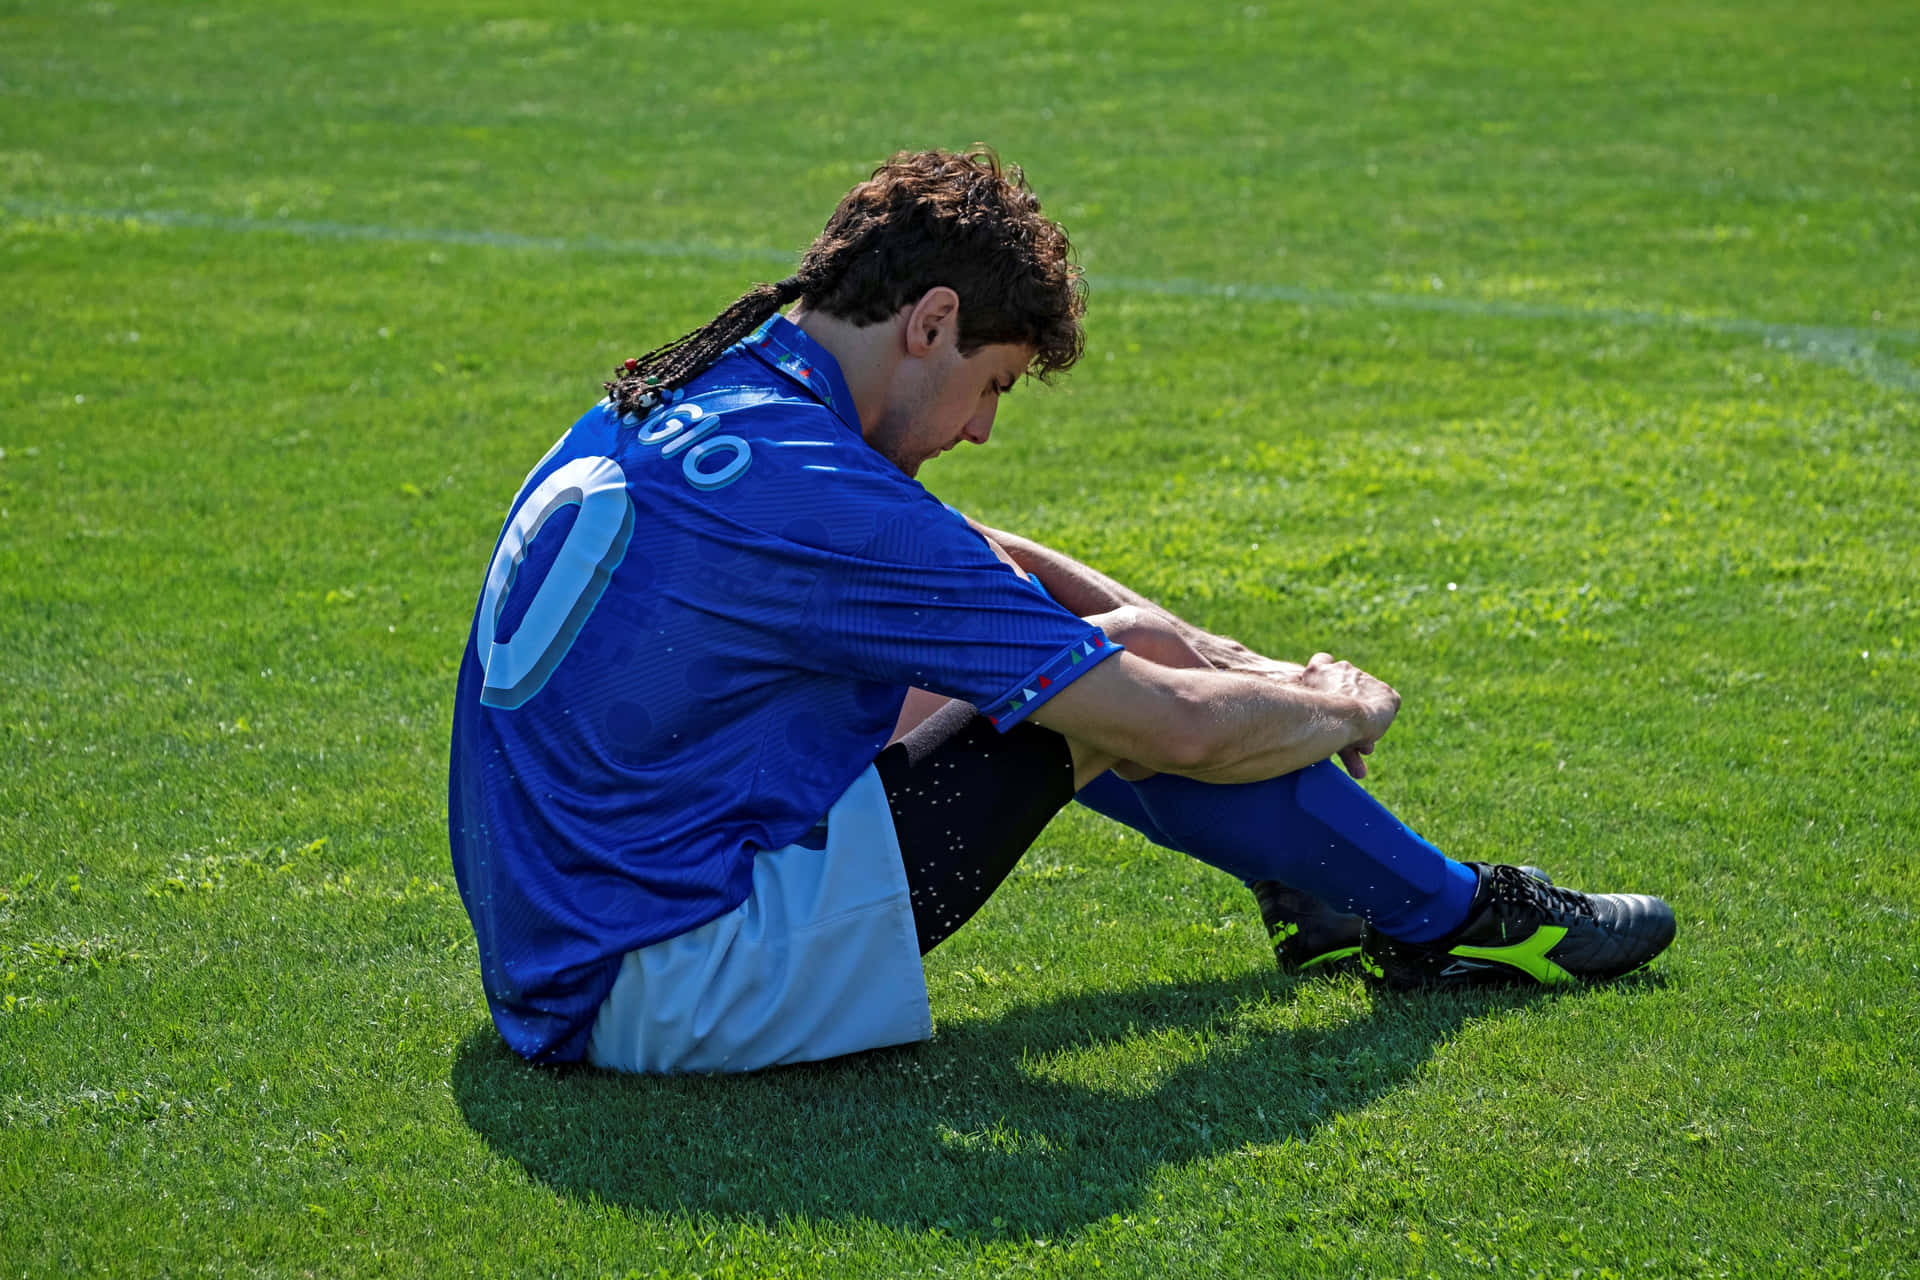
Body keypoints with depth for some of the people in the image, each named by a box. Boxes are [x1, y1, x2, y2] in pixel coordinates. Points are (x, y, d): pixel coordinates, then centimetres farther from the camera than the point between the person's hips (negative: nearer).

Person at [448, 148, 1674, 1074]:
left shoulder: (682, 405, 6)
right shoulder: (812, 499, -23)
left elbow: (950, 553, 23)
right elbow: (1181, 730, -17)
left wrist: (1155, 626, 12)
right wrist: (1341, 708, 3)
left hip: (552, 961, 9)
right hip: (674, 1001, -9)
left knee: (1055, 659, 17)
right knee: (1122, 685, -6)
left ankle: (1327, 879, 29)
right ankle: (1451, 918, 12)